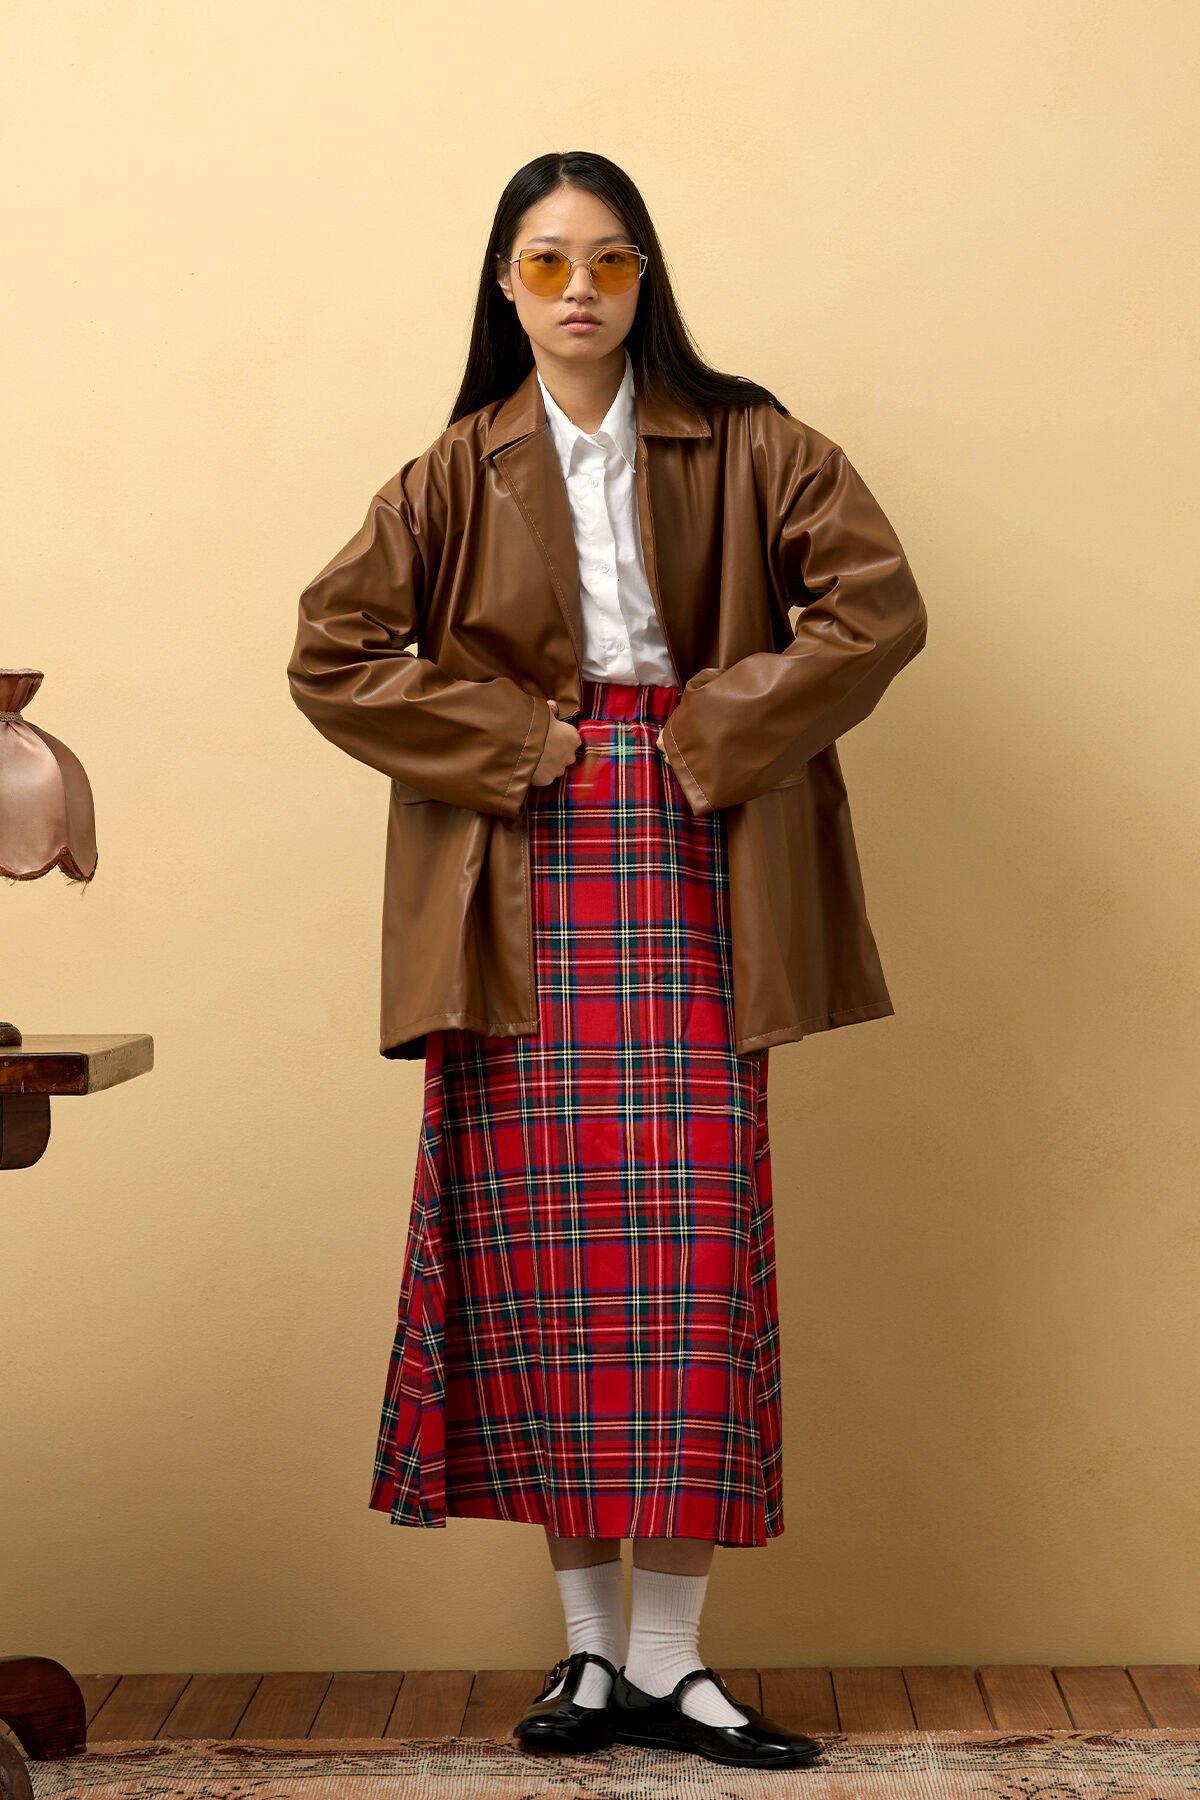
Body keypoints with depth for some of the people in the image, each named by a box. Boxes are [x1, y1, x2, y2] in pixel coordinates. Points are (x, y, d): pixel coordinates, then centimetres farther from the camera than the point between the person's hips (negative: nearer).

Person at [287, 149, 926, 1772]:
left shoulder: (738, 443, 6)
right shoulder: (462, 469, 9)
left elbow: (880, 602, -3)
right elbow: (328, 650, 2)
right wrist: (503, 745, -5)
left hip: (681, 862, -1)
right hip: (527, 866, 1)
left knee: (691, 1239, -6)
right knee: (539, 1235, 0)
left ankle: (670, 1659, 1)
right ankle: (591, 1644, 10)